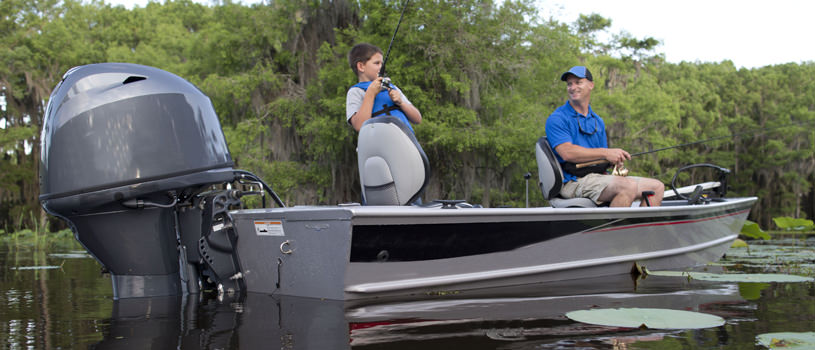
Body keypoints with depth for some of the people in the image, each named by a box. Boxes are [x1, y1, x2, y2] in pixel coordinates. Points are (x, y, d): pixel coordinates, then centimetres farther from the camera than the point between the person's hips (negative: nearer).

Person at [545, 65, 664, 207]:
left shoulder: (597, 121, 21)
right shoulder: (556, 119, -3)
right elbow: (567, 152, -18)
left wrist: (617, 161, -2)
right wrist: (605, 153, -18)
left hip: (600, 176, 8)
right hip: (574, 182, -8)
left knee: (657, 186, 0)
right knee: (628, 186, -31)